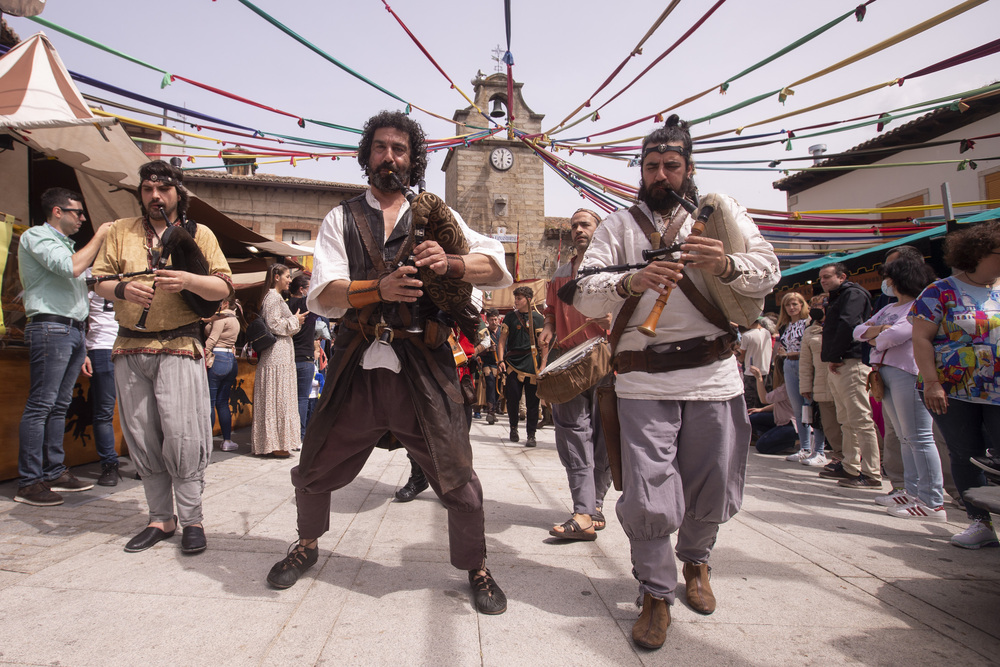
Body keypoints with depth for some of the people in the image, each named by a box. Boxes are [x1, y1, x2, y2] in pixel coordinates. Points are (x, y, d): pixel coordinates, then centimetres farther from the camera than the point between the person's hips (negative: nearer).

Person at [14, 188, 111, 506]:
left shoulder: (66, 244, 25)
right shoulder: (36, 236, -2)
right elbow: (71, 268, -17)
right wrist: (98, 237, -7)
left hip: (73, 330, 9)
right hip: (50, 327, -9)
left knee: (60, 405, 9)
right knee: (40, 405, -8)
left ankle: (54, 473, 14)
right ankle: (28, 482, -5)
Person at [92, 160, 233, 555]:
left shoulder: (198, 234, 8)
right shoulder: (121, 231, 16)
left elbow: (224, 288, 1)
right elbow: (99, 281, 11)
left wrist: (187, 280, -17)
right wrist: (122, 289, -11)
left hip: (178, 347, -3)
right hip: (130, 348, 4)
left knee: (182, 435, -9)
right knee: (141, 438, 6)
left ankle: (192, 520, 3)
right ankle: (160, 519, 17)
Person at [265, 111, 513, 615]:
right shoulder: (341, 219, 11)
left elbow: (497, 269, 0)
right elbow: (322, 294, -5)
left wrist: (449, 263, -21)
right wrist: (381, 288, -23)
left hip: (423, 370, -1)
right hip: (356, 369, 2)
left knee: (457, 479, 0)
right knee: (313, 472, 15)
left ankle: (476, 570, 26)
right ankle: (307, 546, 45)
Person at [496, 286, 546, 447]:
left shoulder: (538, 318, 7)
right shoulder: (510, 317, 10)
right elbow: (502, 340, 9)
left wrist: (543, 364, -3)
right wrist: (501, 360, -3)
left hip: (532, 363, -1)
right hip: (513, 361, 1)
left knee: (532, 400, -1)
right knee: (512, 397, 0)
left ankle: (531, 434, 7)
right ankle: (513, 428, 23)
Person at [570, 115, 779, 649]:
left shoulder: (721, 210, 14)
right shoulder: (619, 225, 10)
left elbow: (769, 270, 4)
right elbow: (585, 294, -2)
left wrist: (728, 266, -18)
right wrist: (630, 282, -22)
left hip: (714, 375, 2)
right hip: (644, 379, -1)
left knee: (713, 493, 12)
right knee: (648, 502, -4)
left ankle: (694, 560, 43)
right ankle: (656, 593, 21)